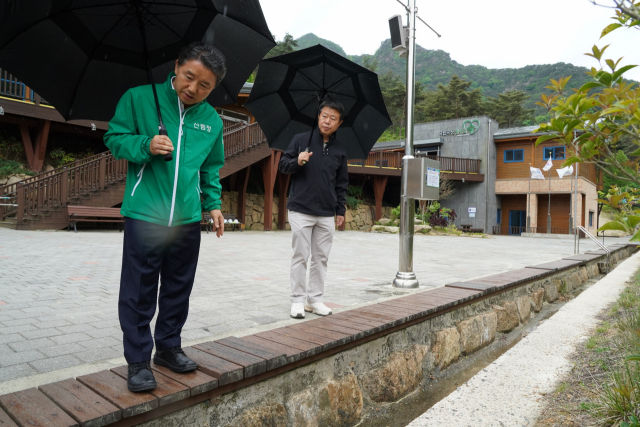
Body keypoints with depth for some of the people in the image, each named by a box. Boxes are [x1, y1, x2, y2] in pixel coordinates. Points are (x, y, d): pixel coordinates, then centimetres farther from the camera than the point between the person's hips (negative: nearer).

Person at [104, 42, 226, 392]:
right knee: (139, 291, 0)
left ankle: (168, 347, 31)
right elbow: (114, 137, 0)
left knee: (178, 289, 14)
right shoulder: (139, 97, -4)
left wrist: (213, 203, 10)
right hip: (144, 214, -4)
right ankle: (138, 360, 15)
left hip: (187, 218, 4)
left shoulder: (212, 120, 8)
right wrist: (145, 145, -19)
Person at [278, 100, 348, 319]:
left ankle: (315, 299, 19)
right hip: (300, 210, -3)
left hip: (326, 214, 4)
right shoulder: (301, 139, 2)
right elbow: (282, 164, 4)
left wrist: (341, 210, 9)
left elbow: (341, 184, 14)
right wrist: (297, 162, -17)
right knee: (300, 256, 0)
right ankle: (297, 300, 11)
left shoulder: (339, 150, 11)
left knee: (321, 258, 8)